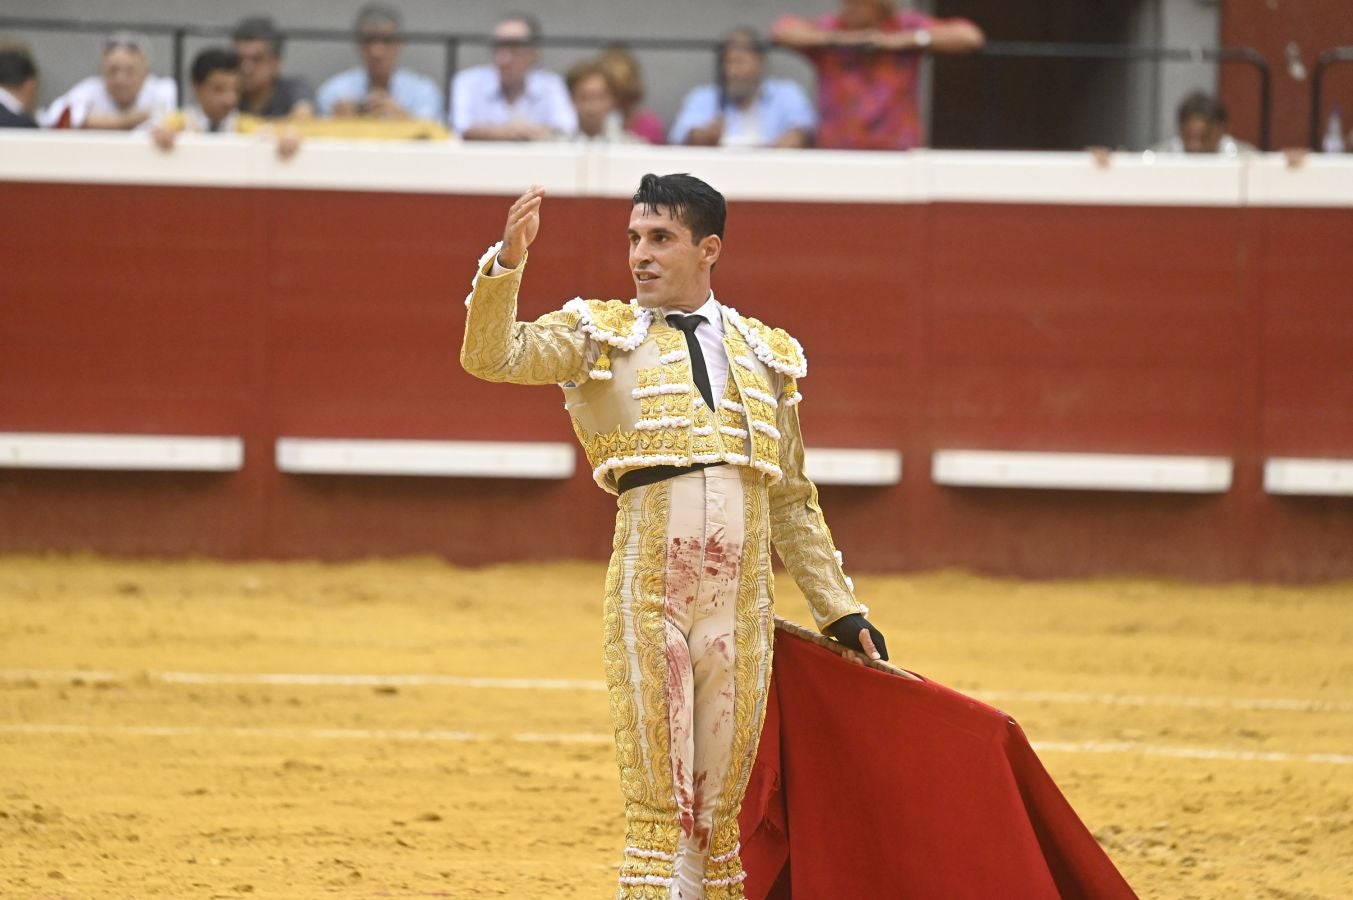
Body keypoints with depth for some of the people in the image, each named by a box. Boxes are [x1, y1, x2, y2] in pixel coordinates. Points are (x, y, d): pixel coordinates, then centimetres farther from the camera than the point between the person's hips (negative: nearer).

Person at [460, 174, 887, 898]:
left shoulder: (768, 356, 16)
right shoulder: (601, 335, 9)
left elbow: (793, 503, 21)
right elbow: (489, 356, -6)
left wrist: (842, 612, 19)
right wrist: (506, 263, -21)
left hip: (743, 607, 3)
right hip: (648, 593, -3)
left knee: (718, 812, 8)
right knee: (657, 805, -3)